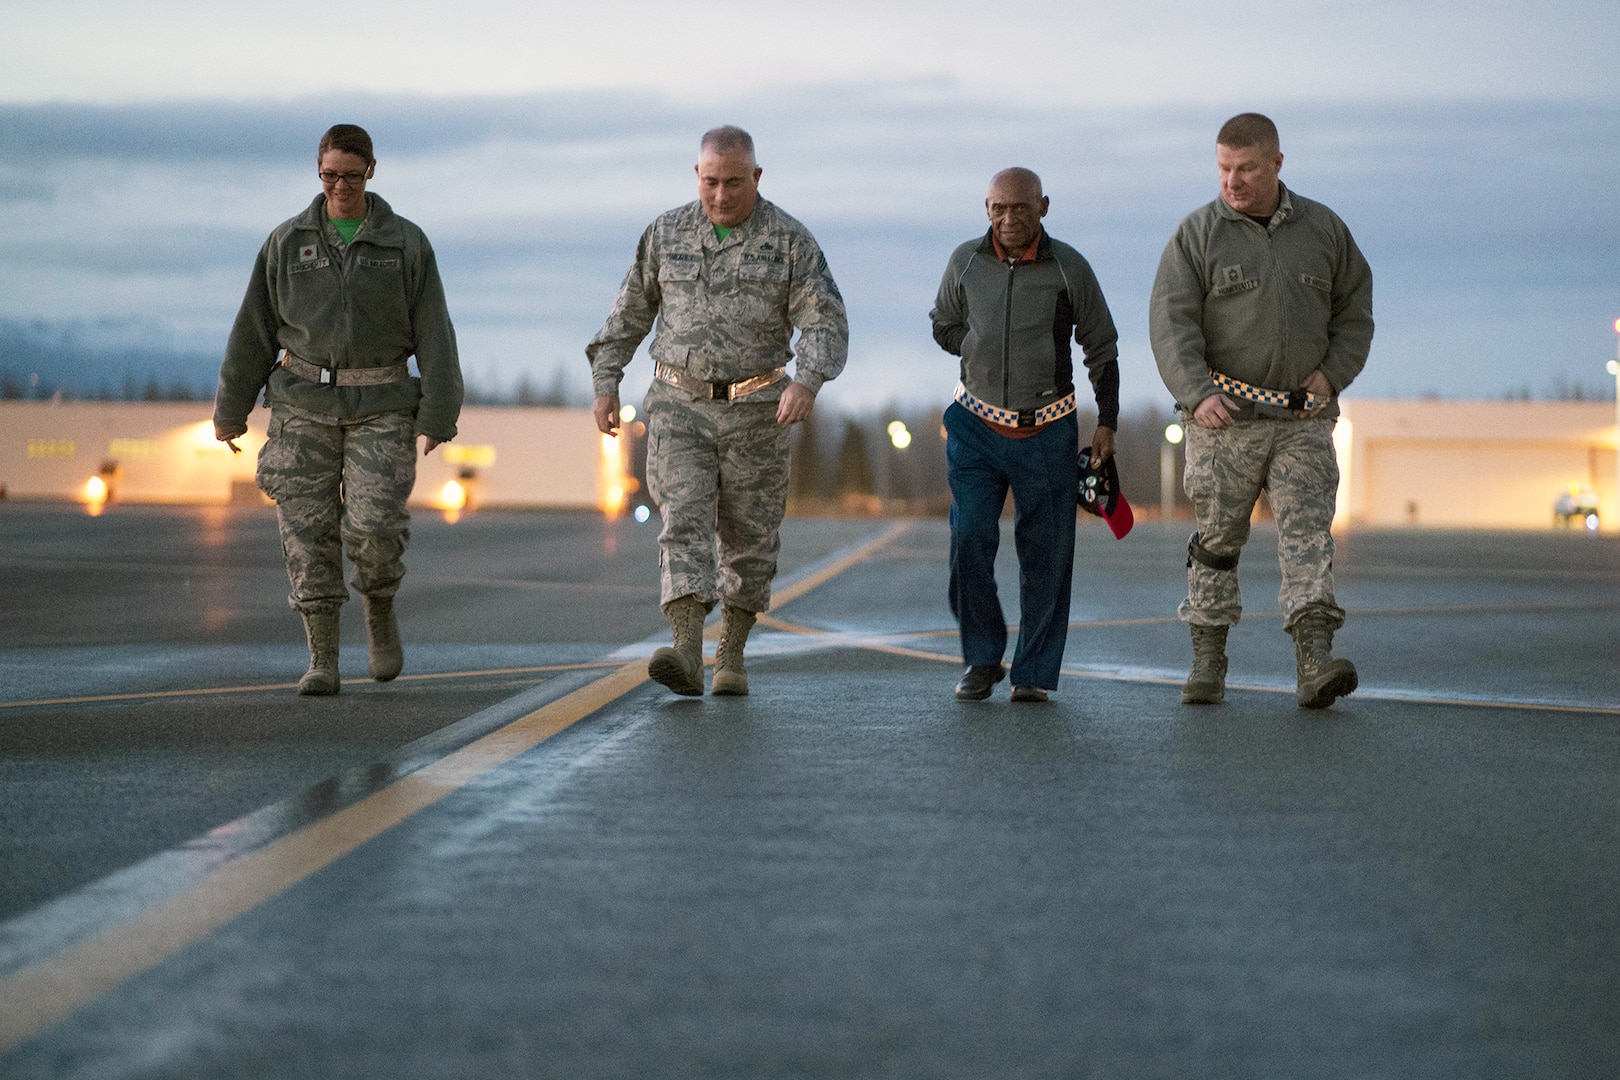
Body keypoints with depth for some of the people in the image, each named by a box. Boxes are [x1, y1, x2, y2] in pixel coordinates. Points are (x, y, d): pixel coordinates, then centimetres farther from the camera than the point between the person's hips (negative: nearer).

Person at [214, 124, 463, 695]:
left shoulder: (406, 243, 1)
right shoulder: (288, 241, 4)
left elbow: (434, 334, -2)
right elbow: (254, 329, 7)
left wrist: (439, 416, -9)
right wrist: (230, 408, 6)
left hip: (381, 407, -1)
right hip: (304, 405, 2)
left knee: (373, 528, -16)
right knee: (308, 532, -4)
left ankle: (380, 611, 14)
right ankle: (323, 663, 3)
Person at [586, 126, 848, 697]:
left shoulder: (791, 241, -5)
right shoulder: (667, 233, 2)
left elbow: (826, 324, -11)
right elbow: (629, 313, 11)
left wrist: (806, 382, -29)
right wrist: (605, 383, 7)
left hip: (755, 412, -1)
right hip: (679, 405, 1)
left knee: (749, 537, 7)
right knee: (684, 522, -14)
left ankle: (732, 654, 25)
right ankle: (686, 655, -26)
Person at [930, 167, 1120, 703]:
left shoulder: (1068, 267, -4)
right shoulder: (965, 262, 0)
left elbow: (1101, 346, 5)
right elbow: (943, 325, 17)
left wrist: (1107, 422, 3)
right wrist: (986, 354, 3)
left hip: (1048, 432, -1)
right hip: (977, 424, 1)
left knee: (1044, 552, 0)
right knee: (969, 537, -12)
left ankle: (1034, 673, 11)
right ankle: (982, 659, 3)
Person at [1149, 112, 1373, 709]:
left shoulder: (1324, 229, 8)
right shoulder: (1197, 234, -1)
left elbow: (1355, 310, 15)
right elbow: (1171, 322, -8)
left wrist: (1332, 373, -1)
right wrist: (1197, 394, -22)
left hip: (1303, 419, 1)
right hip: (1224, 415, -1)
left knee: (1308, 530, -10)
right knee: (1217, 537, 5)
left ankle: (1316, 661, -19)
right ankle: (1208, 660, 17)